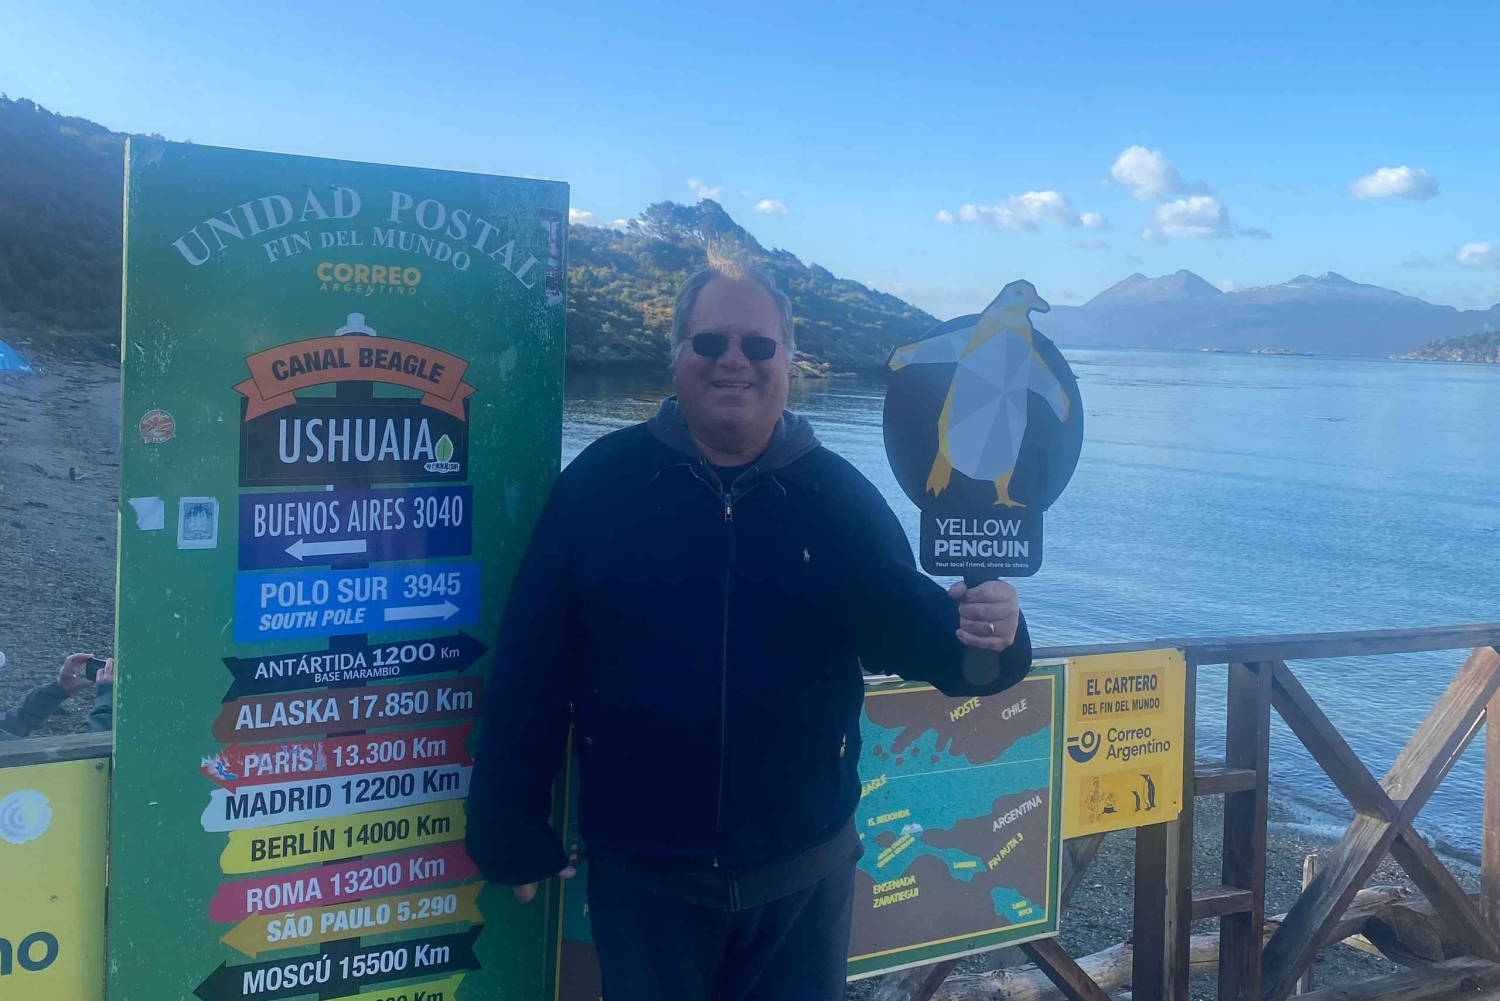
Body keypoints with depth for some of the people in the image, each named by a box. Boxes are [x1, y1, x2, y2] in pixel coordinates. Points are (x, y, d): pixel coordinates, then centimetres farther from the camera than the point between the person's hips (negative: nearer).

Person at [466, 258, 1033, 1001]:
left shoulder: (840, 496, -3)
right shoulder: (599, 484, -7)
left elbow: (900, 627, 0)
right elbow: (529, 670, -6)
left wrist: (974, 632, -23)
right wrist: (512, 831, -3)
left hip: (803, 874, 1)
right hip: (641, 873, -1)